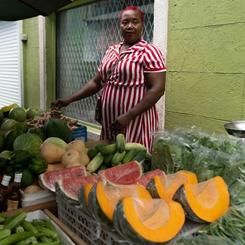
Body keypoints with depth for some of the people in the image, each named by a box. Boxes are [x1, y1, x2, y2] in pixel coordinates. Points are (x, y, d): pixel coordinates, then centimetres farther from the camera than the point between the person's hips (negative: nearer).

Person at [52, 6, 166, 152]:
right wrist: (69, 100, 5)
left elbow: (157, 89, -15)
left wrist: (129, 116, -21)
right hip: (109, 121, 6)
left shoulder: (150, 52, -7)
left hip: (135, 122, -6)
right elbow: (96, 82, 15)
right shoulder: (111, 51, 13)